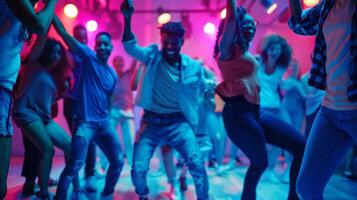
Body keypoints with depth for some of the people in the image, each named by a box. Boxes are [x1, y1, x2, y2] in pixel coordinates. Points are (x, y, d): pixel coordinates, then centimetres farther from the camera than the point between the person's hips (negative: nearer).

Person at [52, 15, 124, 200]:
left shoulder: (113, 74, 11)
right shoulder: (88, 57, -4)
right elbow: (64, 34, -13)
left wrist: (105, 119, 17)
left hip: (104, 123, 6)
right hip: (85, 122, -6)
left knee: (118, 162, 9)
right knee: (75, 166, -14)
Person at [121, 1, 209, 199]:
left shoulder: (194, 67, -3)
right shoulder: (152, 56, -4)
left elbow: (201, 93, 14)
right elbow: (130, 47, -21)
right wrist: (127, 19, -32)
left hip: (178, 121, 0)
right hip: (151, 121, 1)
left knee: (197, 163, -17)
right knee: (138, 169, -2)